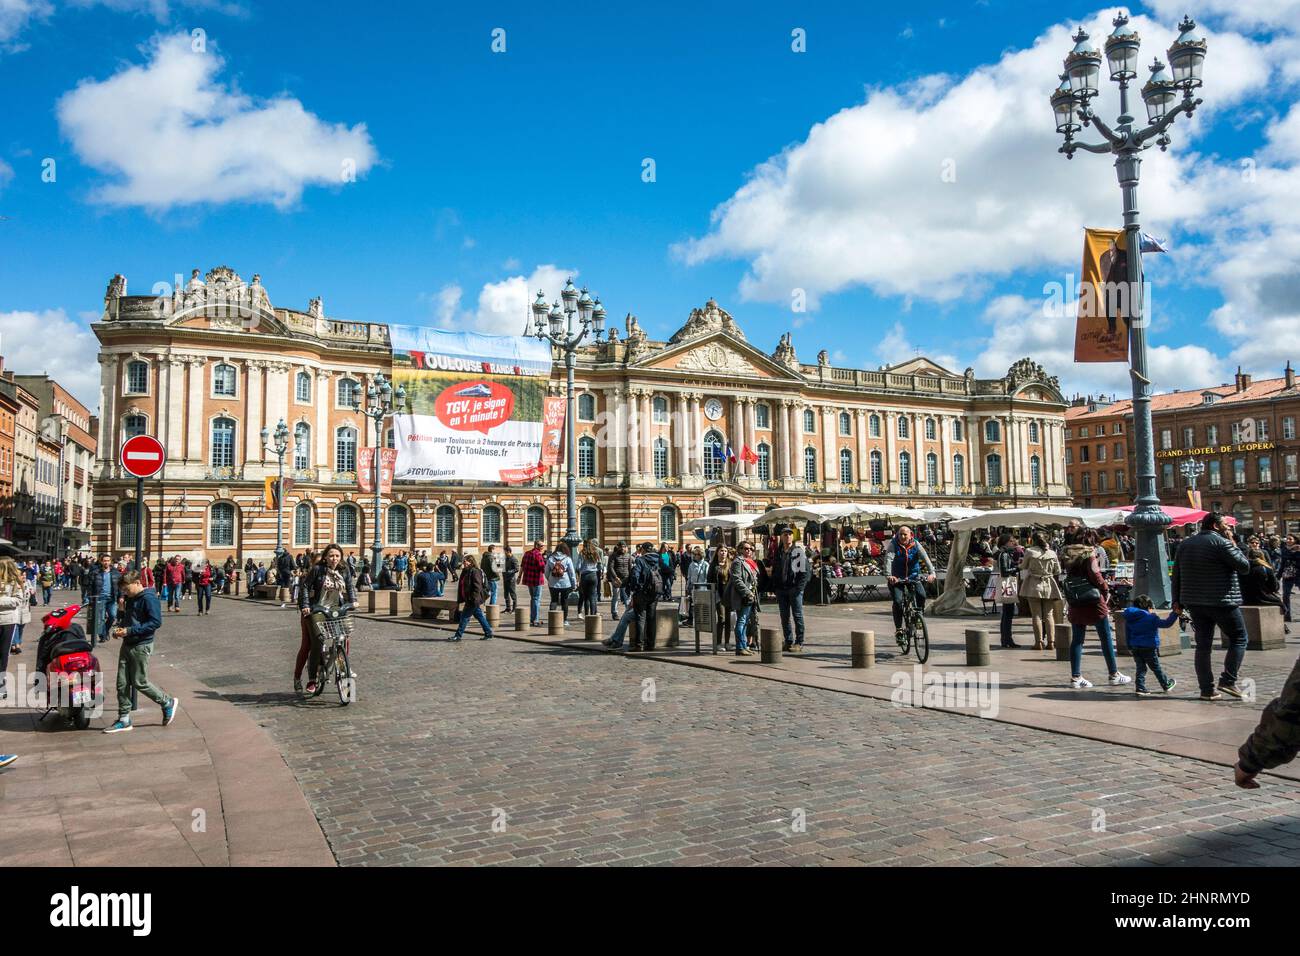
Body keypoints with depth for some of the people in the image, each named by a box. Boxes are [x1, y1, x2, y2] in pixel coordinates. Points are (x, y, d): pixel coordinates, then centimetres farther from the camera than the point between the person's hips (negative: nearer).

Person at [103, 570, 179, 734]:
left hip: (141, 646, -9)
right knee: (122, 683, 7)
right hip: (128, 645, 9)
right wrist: (120, 629, 4)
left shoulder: (149, 598, -16)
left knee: (140, 683, -1)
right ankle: (124, 720, 13)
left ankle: (168, 703, 17)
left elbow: (156, 622, -22)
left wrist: (130, 630, -23)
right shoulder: (131, 598, 11)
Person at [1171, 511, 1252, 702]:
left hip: (1194, 602, 6)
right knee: (1238, 638, 9)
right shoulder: (1221, 543, -10)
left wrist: (1177, 600, 16)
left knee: (1203, 645, 8)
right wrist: (1233, 544, 3)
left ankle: (1207, 689, 8)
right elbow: (1244, 567, -7)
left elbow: (1177, 574, 13)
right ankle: (1228, 681, 0)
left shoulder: (1184, 545, 12)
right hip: (1222, 601, -6)